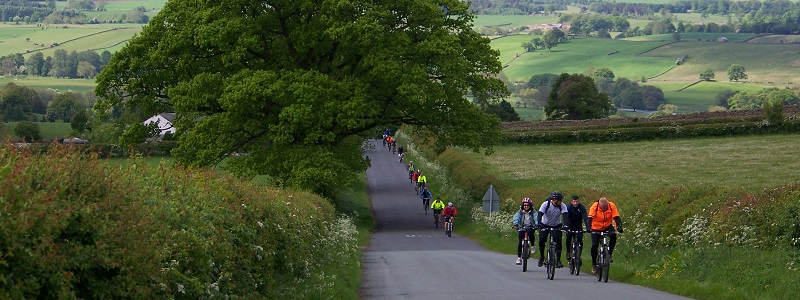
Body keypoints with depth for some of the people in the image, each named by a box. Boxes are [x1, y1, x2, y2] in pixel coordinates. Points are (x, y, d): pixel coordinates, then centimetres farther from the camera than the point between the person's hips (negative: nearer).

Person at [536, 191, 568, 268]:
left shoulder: (563, 206, -18)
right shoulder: (546, 204, -22)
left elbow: (565, 216, -29)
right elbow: (540, 215, -30)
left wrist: (565, 225, -47)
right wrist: (539, 224, -48)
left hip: (557, 225, 1)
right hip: (545, 225, -1)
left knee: (558, 240, -20)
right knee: (541, 239, -18)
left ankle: (558, 260, -12)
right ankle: (541, 257, 6)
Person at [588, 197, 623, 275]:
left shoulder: (612, 206, -20)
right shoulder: (594, 206, -24)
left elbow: (617, 218, -23)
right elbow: (590, 218, -29)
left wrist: (619, 227, -40)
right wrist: (588, 228, -45)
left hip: (607, 226, 1)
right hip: (596, 228, -1)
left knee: (613, 236, -30)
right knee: (594, 245, -13)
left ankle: (610, 253, -9)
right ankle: (594, 265, 6)